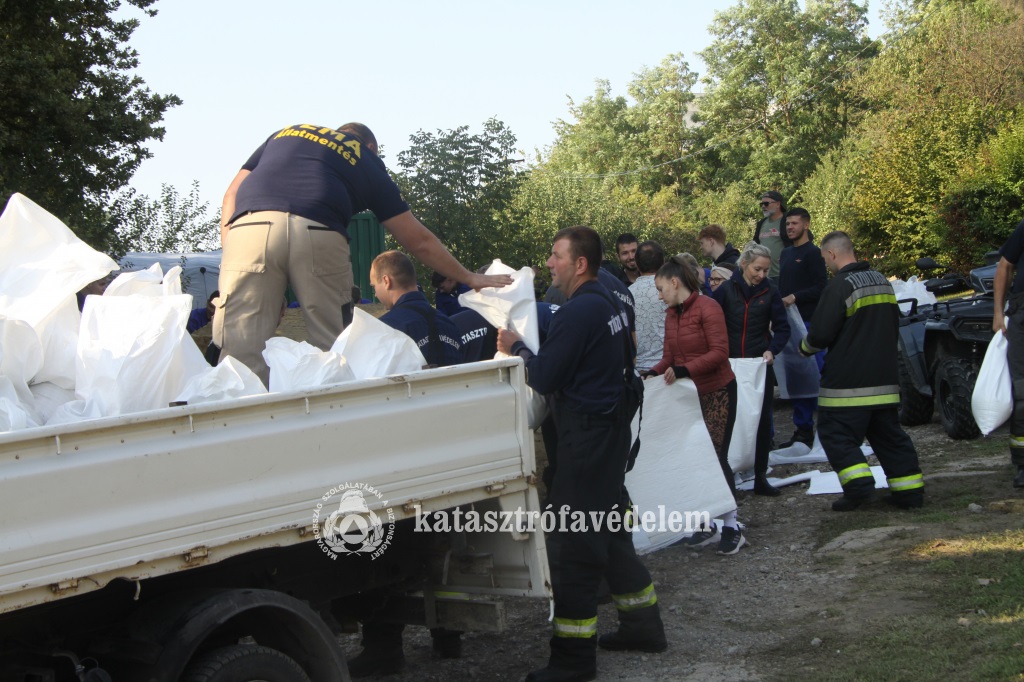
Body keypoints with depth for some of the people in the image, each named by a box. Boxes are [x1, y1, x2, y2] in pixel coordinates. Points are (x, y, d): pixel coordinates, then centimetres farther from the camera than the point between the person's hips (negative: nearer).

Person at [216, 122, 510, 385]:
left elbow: (232, 193, 24)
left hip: (250, 226, 1)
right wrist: (469, 278, 40)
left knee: (241, 352, -2)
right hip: (318, 233, -1)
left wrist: (228, 251, 18)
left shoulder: (284, 134, 36)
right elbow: (418, 240, 30)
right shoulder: (367, 161, 29)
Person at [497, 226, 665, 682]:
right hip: (610, 427, 10)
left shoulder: (578, 312, -18)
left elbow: (544, 378, -18)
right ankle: (643, 624, 28)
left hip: (586, 435, -10)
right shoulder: (609, 304, 12)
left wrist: (516, 348, 0)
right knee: (608, 530, 19)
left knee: (571, 542, -5)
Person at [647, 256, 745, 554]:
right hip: (688, 394, 7)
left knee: (716, 457, -7)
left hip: (717, 392, -7)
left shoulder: (708, 308, -16)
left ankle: (731, 527, 3)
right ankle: (706, 526, 14)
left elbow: (720, 352, -22)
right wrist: (652, 374, -10)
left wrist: (683, 370, -32)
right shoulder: (671, 315, 6)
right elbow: (669, 357, 8)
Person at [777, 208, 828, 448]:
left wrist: (795, 297, -19)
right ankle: (802, 428, 12)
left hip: (809, 321, -8)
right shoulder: (786, 253, 20)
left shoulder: (813, 253, -5)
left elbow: (822, 287, -12)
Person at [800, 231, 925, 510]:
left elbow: (821, 334, -16)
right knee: (889, 434, 13)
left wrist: (805, 346, 4)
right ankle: (909, 490, 12)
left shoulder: (840, 286, -14)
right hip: (885, 379, 8)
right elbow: (894, 328, 22)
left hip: (847, 382, -8)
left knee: (837, 434, -1)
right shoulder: (882, 281, 13)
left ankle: (859, 485, -14)